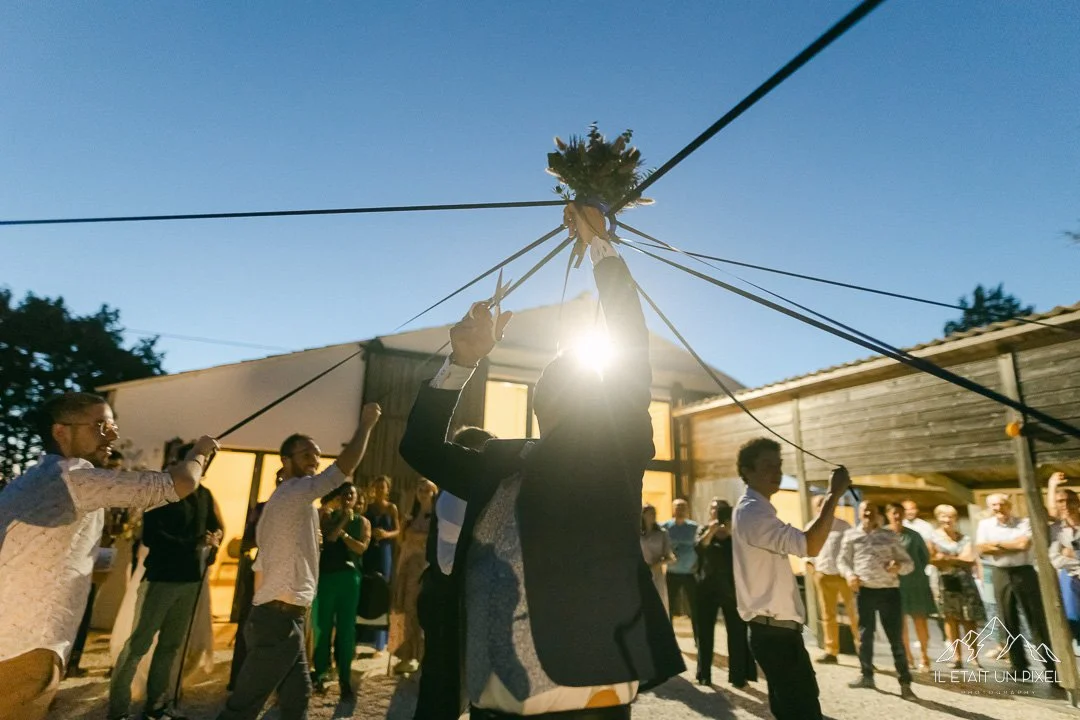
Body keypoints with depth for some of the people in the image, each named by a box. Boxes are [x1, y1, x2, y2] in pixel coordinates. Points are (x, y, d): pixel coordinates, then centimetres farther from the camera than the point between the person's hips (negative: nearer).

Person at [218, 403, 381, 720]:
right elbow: (345, 466, -25)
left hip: (280, 618, 10)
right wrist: (366, 423, -15)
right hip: (279, 620, -10)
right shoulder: (295, 491, -14)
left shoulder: (287, 499, 16)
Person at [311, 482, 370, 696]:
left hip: (349, 577, 0)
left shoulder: (362, 522, 7)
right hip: (325, 575, 0)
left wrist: (342, 533, -9)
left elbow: (361, 547, -7)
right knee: (323, 625, 6)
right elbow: (329, 537, -12)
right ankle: (319, 673, 21)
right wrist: (342, 520, -14)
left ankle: (345, 678, 9)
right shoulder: (328, 516, 6)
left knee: (346, 627, 2)